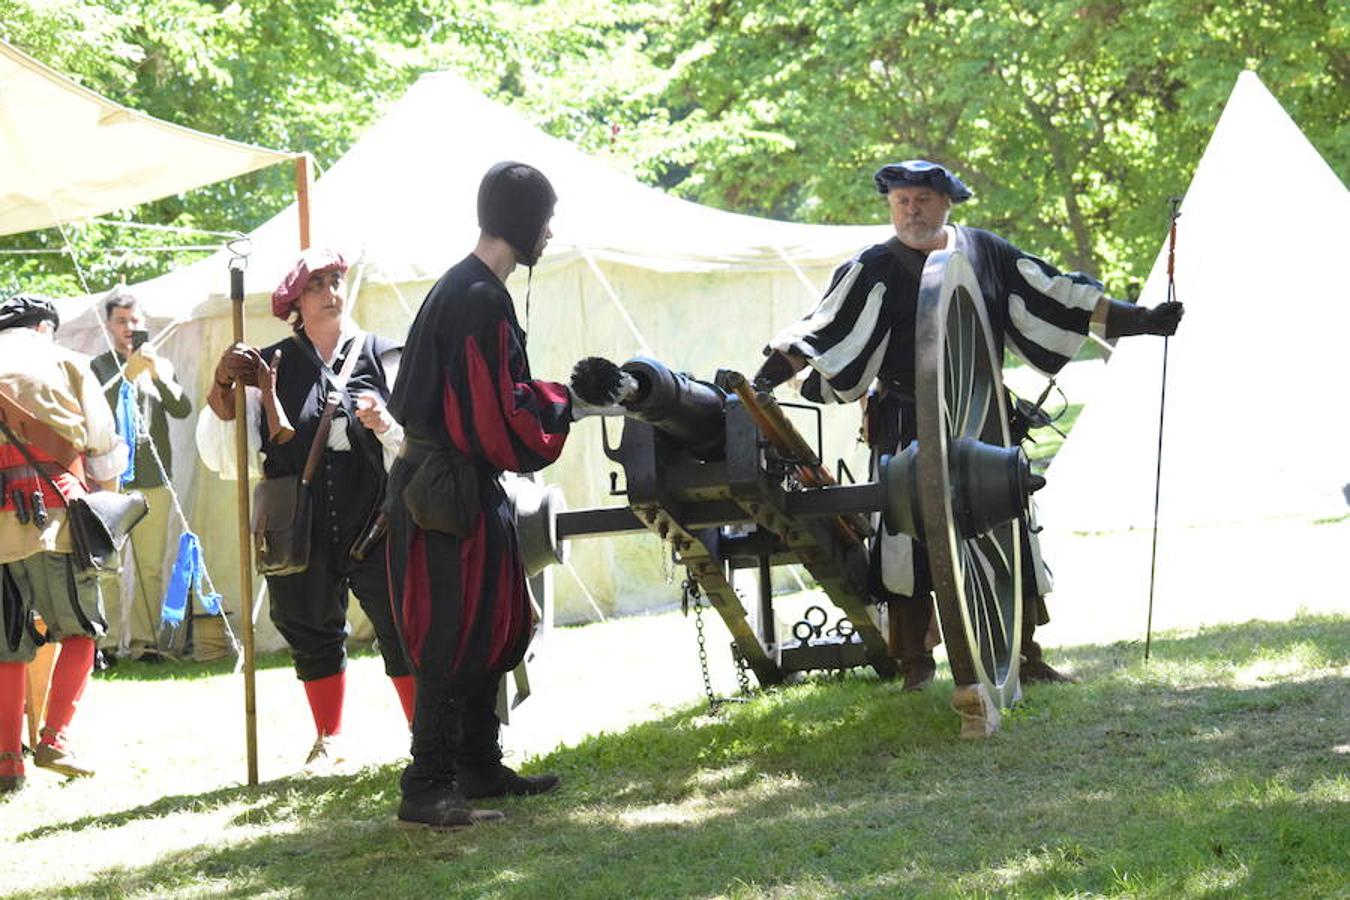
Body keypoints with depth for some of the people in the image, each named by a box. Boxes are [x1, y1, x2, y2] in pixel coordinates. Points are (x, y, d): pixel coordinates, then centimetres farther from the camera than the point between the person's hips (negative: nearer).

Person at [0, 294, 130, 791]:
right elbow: (104, 447, 9)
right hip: (56, 512, -2)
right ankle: (54, 738, -1)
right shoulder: (65, 363, 8)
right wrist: (105, 492, 24)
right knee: (80, 629, 11)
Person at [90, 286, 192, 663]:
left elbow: (182, 409, 2)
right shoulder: (98, 367, 5)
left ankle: (144, 639, 7)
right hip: (110, 480, -3)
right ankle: (107, 641, -4)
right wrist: (128, 374, -19)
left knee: (151, 566, 2)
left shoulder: (160, 366, 16)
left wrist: (157, 375, -13)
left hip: (153, 480, 3)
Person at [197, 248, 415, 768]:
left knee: (401, 629, -7)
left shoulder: (381, 356, 2)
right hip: (302, 533, 2)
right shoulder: (273, 365, 5)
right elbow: (222, 456, 1)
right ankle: (329, 740, 29)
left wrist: (385, 426, -20)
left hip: (374, 526, -2)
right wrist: (223, 388, -12)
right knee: (312, 635, 13)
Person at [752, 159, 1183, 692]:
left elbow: (1057, 297, 10)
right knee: (909, 537, -9)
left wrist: (1140, 319, 8)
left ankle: (1027, 657, 11)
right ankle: (916, 663, 0)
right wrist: (771, 373, -22)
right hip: (910, 427, -3)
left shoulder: (985, 253, 7)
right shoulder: (875, 269, -1)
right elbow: (825, 328, -9)